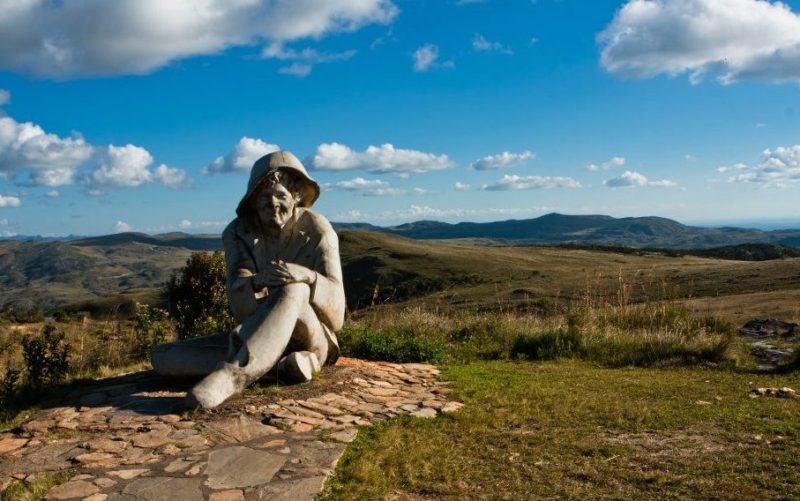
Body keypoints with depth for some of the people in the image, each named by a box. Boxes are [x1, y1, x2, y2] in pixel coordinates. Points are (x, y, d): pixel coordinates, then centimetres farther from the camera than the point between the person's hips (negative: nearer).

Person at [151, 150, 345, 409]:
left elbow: (335, 313, -16)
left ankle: (231, 373, -44)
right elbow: (240, 310, -15)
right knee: (163, 358, -13)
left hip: (311, 339, -4)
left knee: (293, 291, -35)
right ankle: (279, 362, -24)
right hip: (256, 338, 4)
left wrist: (308, 276, -38)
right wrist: (256, 282, -39)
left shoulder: (317, 229, -9)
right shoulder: (237, 232, -4)